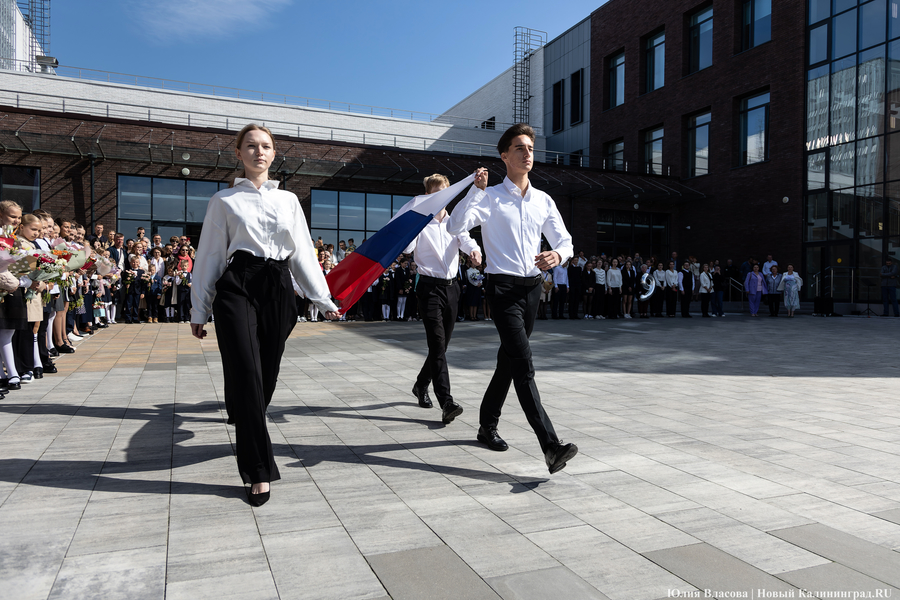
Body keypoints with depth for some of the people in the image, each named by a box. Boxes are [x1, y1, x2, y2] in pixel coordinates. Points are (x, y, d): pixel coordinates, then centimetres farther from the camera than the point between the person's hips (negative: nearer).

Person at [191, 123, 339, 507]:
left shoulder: (288, 200, 16)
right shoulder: (224, 201, 8)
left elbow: (303, 253, 15)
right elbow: (209, 256, 7)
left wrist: (323, 299, 10)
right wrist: (199, 312, 6)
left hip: (278, 289, 3)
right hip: (237, 288, -3)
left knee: (267, 376, 7)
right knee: (247, 376, -11)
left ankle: (246, 434, 37)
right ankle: (259, 471, -4)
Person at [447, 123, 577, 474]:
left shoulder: (543, 201, 13)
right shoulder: (490, 197, -2)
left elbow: (565, 241, 12)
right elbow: (455, 227, -14)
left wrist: (557, 254, -11)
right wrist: (475, 190, -21)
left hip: (532, 286, 6)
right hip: (503, 287, -6)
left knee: (509, 360, 15)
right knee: (523, 363, -15)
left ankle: (488, 426, 33)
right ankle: (550, 446, -20)